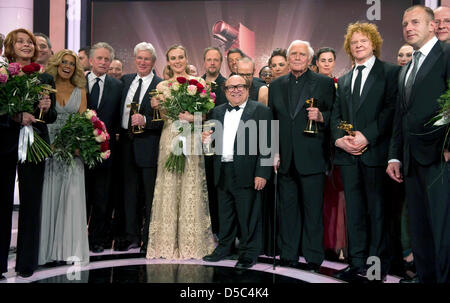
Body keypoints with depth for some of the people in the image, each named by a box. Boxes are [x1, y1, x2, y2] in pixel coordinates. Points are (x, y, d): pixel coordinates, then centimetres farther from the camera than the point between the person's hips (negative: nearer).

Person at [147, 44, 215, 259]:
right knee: (168, 186, 1)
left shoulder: (198, 82, 6)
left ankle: (192, 241, 10)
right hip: (169, 139, 2)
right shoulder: (162, 86, 12)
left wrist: (193, 117, -15)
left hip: (191, 138, -2)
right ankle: (168, 242, 12)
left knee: (191, 188, -1)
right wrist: (156, 108, -8)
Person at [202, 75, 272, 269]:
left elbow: (266, 144, -8)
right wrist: (207, 137, -4)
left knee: (248, 215, 3)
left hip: (246, 173, -5)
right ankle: (224, 247, 32)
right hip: (223, 173, 5)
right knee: (225, 214, 17)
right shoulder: (217, 112, 15)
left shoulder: (260, 111, -2)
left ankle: (249, 253, 18)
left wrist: (262, 173, -14)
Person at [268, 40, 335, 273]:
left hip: (311, 157, -3)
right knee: (287, 208, 11)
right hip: (285, 159, 3)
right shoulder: (276, 85, 13)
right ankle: (288, 256, 23)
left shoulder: (324, 83, 3)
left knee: (313, 209, 3)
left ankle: (313, 258, 16)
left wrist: (321, 117, -18)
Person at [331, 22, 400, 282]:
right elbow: (336, 114, 15)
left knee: (377, 209, 2)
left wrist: (366, 136, -17)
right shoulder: (344, 80, 20)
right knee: (354, 210, 8)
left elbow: (391, 108, -8)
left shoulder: (390, 72, 3)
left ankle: (378, 264, 13)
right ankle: (357, 263, 17)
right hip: (348, 153, 5)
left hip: (374, 151, -5)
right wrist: (339, 139, -3)